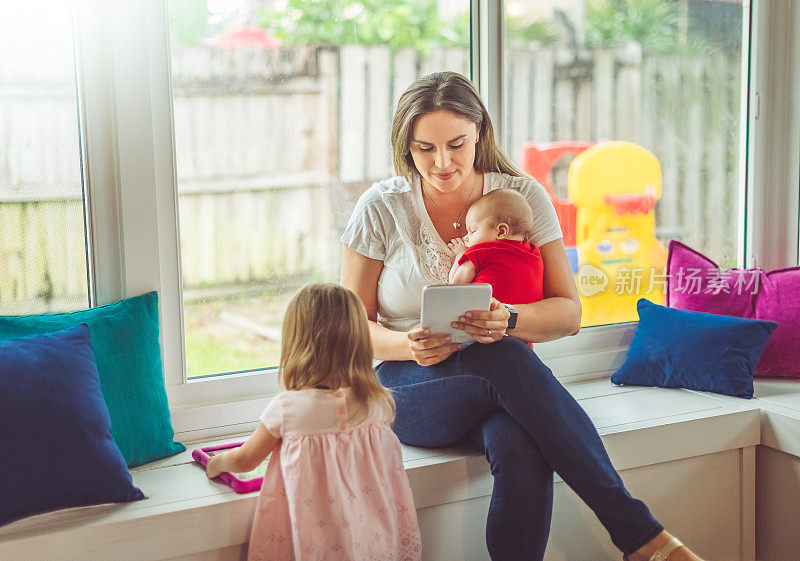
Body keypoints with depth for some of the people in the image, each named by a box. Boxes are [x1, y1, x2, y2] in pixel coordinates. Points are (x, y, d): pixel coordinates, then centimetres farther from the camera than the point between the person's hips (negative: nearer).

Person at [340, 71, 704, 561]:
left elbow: (569, 313, -3)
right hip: (410, 387, -1)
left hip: (504, 385, 1)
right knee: (508, 361, -36)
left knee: (522, 450, -37)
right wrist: (410, 345, -22)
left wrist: (510, 321, -26)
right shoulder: (381, 208, -3)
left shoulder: (523, 195, 0)